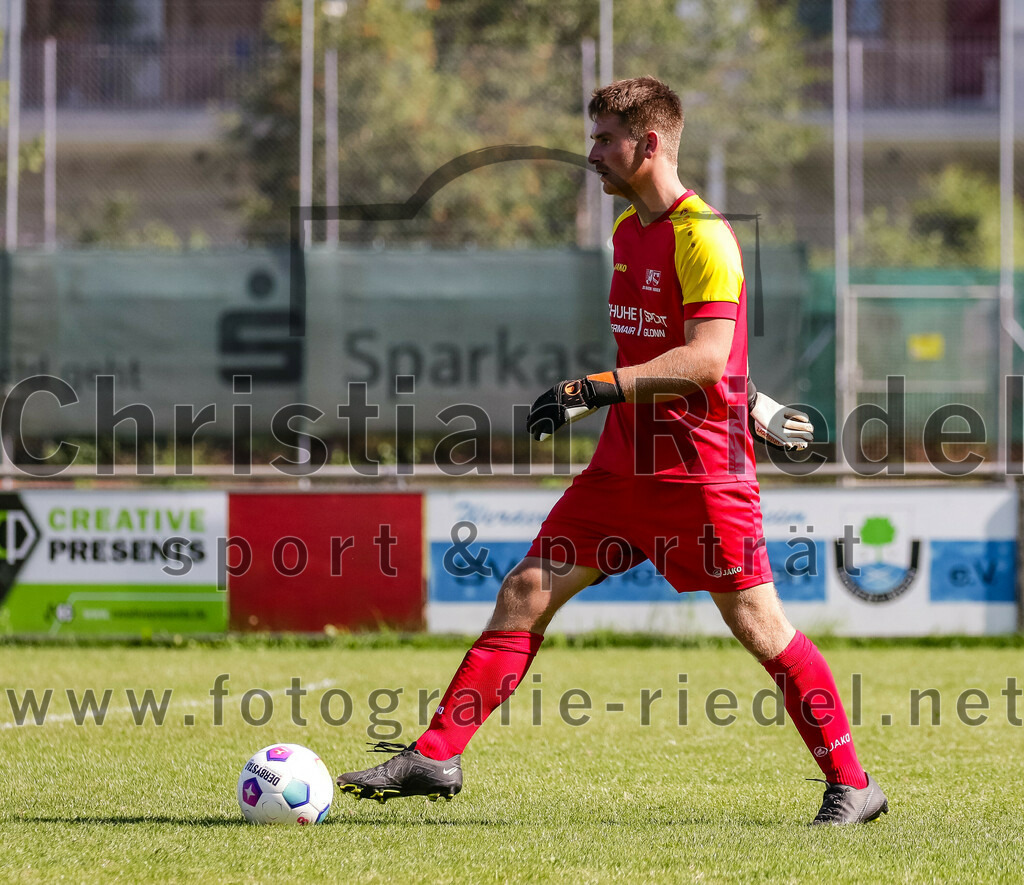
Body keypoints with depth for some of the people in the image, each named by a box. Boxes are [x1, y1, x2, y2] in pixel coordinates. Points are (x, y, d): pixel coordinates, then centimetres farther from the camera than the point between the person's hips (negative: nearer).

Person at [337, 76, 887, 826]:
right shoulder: (629, 230, 13)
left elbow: (706, 356, -24)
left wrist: (599, 388, -30)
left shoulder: (701, 235, -15)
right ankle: (437, 755, 0)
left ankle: (852, 785, 9)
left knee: (757, 625, -3)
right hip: (625, 465, 8)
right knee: (526, 591, 0)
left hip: (702, 469, -8)